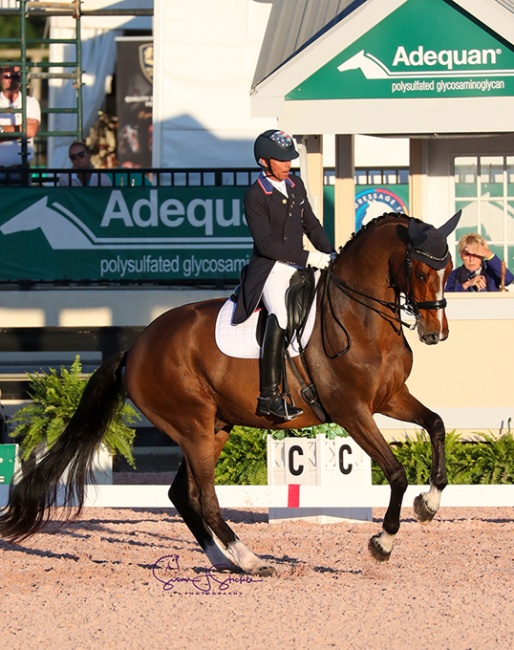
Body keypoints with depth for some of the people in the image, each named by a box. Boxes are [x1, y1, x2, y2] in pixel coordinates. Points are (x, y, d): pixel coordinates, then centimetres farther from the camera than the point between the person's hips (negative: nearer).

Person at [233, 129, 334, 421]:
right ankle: (269, 395, -35)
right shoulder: (255, 197, -12)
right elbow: (266, 243, -18)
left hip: (299, 266, 8)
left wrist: (330, 255, 6)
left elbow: (311, 224, 20)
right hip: (270, 268, -8)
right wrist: (309, 258, -21)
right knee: (281, 314, -31)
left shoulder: (296, 184, 10)